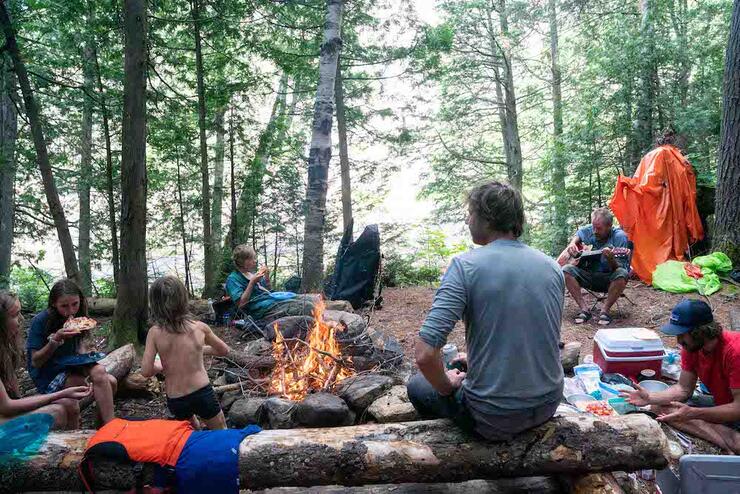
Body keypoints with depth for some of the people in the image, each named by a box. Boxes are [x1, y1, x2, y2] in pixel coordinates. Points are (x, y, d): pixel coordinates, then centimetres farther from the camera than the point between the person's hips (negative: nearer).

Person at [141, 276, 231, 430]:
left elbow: (146, 371, -10)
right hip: (202, 393, -2)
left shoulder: (154, 333, -9)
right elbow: (224, 351, 8)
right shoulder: (200, 327, -7)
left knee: (193, 431, 29)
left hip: (174, 401, 2)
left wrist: (163, 365, 10)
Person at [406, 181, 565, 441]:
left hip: (494, 419, -6)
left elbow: (425, 354, -25)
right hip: (549, 405, 6)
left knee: (417, 385, 21)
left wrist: (447, 386, -4)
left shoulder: (465, 265, -18)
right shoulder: (552, 267, 0)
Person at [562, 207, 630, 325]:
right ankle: (584, 309, -18)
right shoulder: (588, 231, -4)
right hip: (588, 275, 4)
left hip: (608, 279, -4)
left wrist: (610, 259, -41)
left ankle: (605, 310, -19)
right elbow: (577, 236, 21)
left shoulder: (619, 237, -16)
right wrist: (572, 244, -1)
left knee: (621, 274, -36)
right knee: (566, 270, -21)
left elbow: (618, 268, -19)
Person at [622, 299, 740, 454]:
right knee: (659, 407, -11)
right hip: (719, 404, 8)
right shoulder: (690, 346, -8)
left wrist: (692, 413, -36)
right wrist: (650, 398, -17)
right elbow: (684, 389, -1)